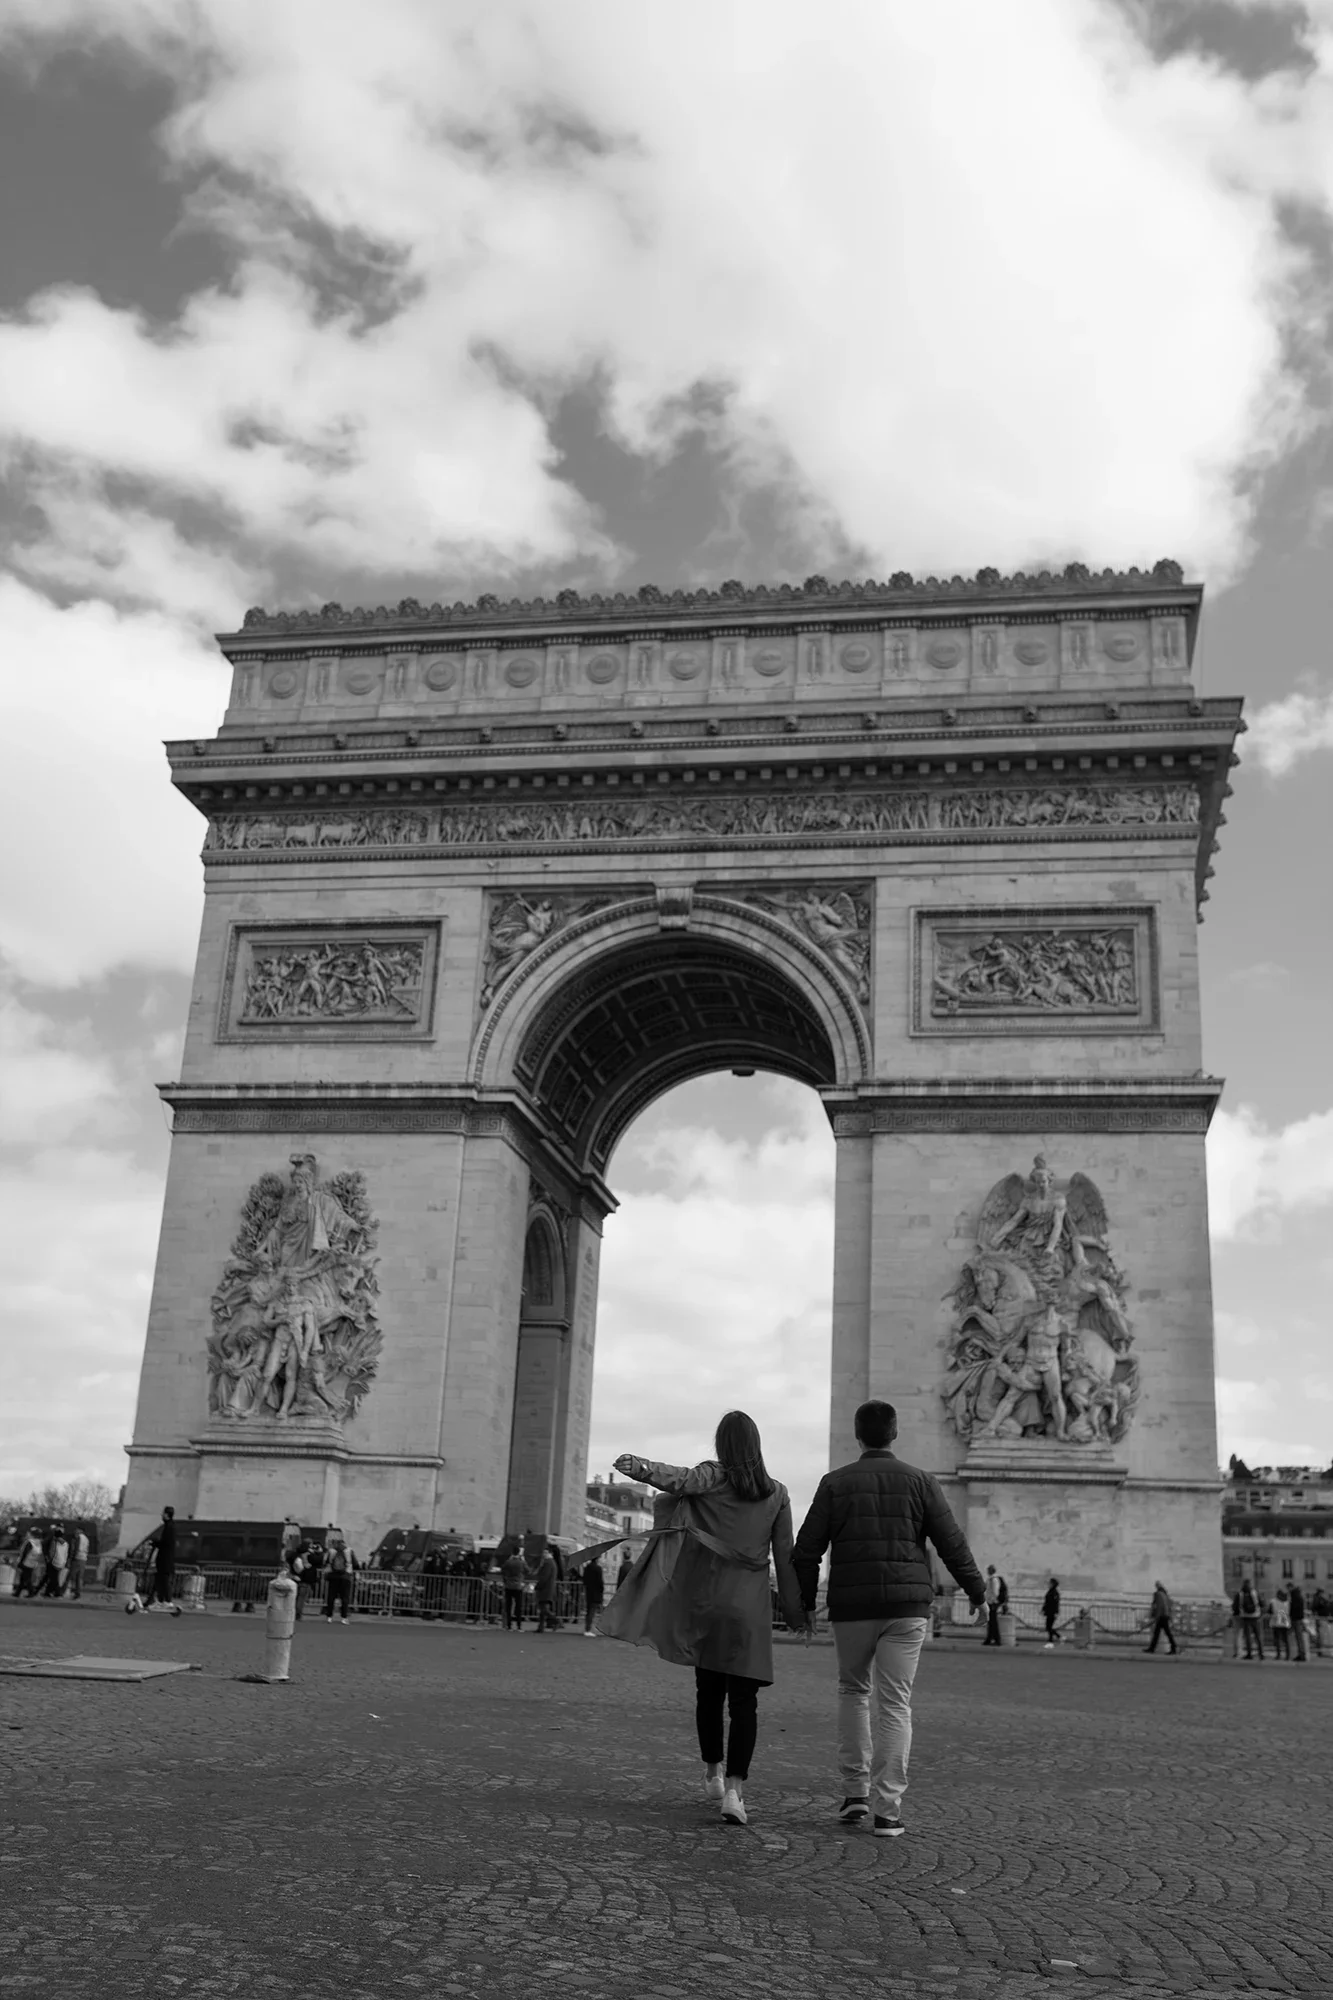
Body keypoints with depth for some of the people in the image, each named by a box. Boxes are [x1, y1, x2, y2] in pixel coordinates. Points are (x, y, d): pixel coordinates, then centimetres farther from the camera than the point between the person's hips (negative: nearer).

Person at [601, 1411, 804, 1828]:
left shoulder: (712, 1477, -2)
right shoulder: (776, 1493, 4)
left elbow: (678, 1479, -25)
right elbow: (786, 1557, 5)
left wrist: (640, 1466, -40)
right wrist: (796, 1613, 11)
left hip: (706, 1599, 0)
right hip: (750, 1606, 0)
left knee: (709, 1691, 17)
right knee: (743, 1699, -1)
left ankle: (713, 1773, 27)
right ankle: (734, 1788, -13)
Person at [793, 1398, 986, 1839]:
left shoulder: (835, 1483, 1)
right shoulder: (919, 1482, 2)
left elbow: (807, 1549, -1)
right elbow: (952, 1544, 2)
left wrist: (806, 1602, 10)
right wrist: (976, 1590, 16)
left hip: (851, 1607, 0)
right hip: (906, 1608, 0)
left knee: (853, 1690, 19)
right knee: (895, 1704, 3)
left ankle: (855, 1791, 13)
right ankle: (887, 1809, -2)